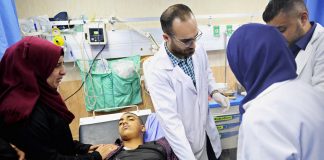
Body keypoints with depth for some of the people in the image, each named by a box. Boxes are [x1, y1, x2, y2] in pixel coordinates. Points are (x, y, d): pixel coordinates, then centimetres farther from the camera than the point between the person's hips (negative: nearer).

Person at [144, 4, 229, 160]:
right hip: (183, 139, -5)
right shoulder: (156, 70, -30)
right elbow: (169, 119, -32)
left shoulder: (199, 50, -10)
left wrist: (214, 92, -6)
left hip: (207, 127, 6)